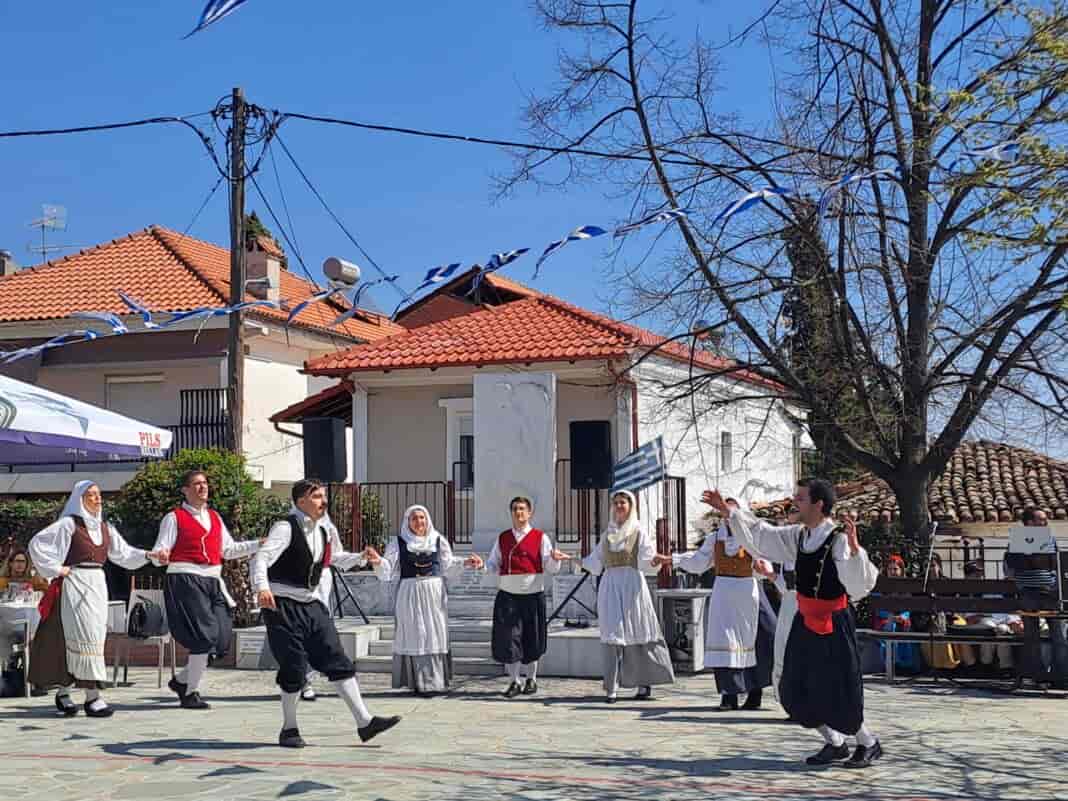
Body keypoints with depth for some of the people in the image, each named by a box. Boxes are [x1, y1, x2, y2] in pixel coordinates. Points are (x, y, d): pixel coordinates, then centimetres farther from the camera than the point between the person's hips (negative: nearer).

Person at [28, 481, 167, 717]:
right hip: (75, 584, -6)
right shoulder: (69, 524, -4)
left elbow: (123, 553, 13)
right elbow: (37, 544, -8)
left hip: (97, 586, 6)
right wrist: (55, 569, -9)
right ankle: (92, 697, -13)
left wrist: (149, 555, 0)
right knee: (85, 637, -12)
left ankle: (62, 692, 20)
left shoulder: (105, 528, 14)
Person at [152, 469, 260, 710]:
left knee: (221, 638, 2)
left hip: (212, 582, 7)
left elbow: (228, 549, 23)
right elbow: (161, 551, -6)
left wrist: (260, 544, 16)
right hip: (186, 580, -7)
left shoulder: (214, 517, 19)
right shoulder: (174, 517, 0)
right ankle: (191, 693, 2)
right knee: (205, 635, -13)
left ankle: (181, 680, 22)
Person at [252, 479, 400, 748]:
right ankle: (289, 729, 16)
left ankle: (364, 722, 1)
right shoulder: (286, 528, -15)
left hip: (313, 605, 7)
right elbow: (261, 558, -28)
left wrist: (361, 557, 14)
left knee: (338, 662, 0)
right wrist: (262, 587, -45)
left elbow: (336, 558, 29)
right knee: (294, 668, -4)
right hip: (283, 606, -7)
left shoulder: (325, 531, 9)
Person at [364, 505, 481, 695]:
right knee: (414, 635, -2)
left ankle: (434, 681, 9)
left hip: (434, 594, 2)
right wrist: (378, 561, -23)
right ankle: (418, 682, 2)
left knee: (435, 634, 2)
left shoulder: (438, 540, 6)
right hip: (409, 593, -2)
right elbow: (388, 569, -4)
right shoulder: (399, 542, 1)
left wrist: (465, 563, 2)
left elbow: (447, 566, 13)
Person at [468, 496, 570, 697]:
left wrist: (555, 558, -20)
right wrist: (482, 565, -9)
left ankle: (531, 679, 26)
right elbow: (494, 565, 11)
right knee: (508, 640, -4)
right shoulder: (502, 538, 9)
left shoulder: (540, 537, 3)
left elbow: (550, 568, 1)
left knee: (531, 640, 8)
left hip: (533, 595, -1)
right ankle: (514, 682, 8)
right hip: (507, 596, 1)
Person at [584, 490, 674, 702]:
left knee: (637, 636, 0)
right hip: (610, 585, 3)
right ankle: (611, 688, -6)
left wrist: (654, 561, -28)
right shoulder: (607, 534, 15)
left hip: (632, 584, -3)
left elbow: (645, 561, -9)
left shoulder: (639, 532, 3)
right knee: (612, 635, -5)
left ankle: (644, 684, 13)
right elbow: (596, 563, 19)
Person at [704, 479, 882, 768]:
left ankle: (868, 744, 22)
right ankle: (835, 743, 26)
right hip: (805, 621, 8)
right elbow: (760, 534, 13)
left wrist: (854, 547, -42)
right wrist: (727, 510, 11)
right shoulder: (799, 536, 4)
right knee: (797, 690, 10)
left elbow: (861, 584, -28)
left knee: (838, 693, -2)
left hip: (833, 624, -8)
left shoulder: (839, 540, -19)